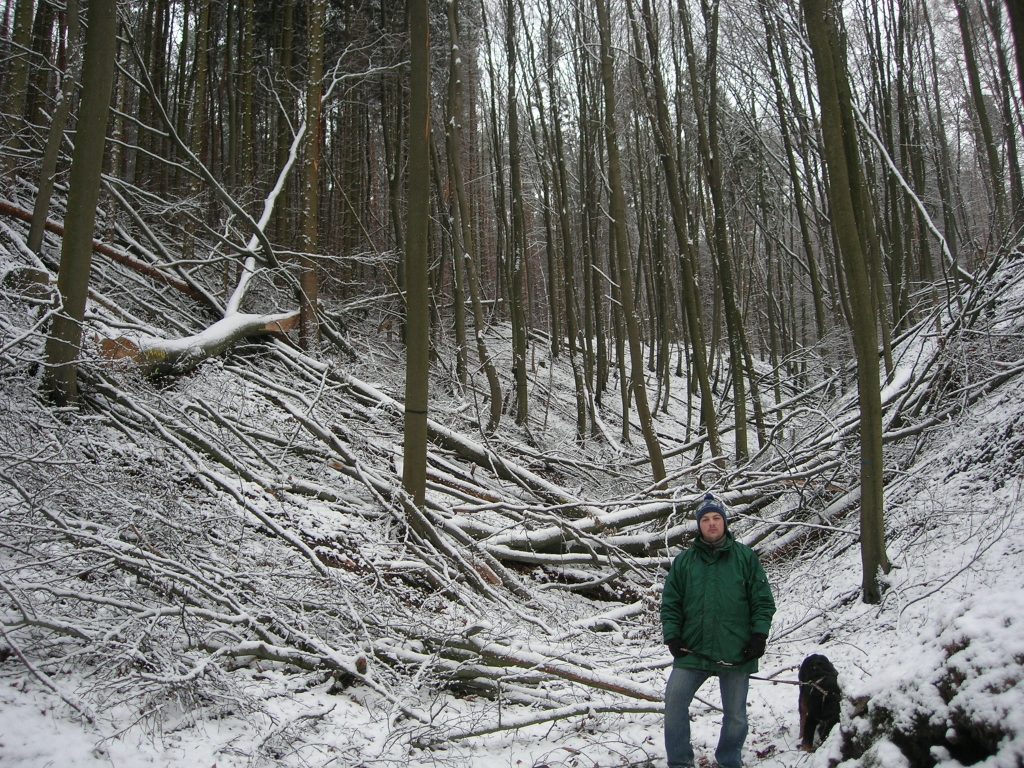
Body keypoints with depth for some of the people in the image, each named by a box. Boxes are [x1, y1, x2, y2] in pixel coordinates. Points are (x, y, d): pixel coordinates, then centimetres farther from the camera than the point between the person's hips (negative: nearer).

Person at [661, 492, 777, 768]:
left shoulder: (745, 556, 1)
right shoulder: (684, 560, 4)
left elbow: (763, 600, 2)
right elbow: (670, 603, 6)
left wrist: (759, 635, -7)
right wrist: (672, 636, -4)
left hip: (736, 653, 0)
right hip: (693, 651, 1)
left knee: (736, 714, 11)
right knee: (674, 700, -8)